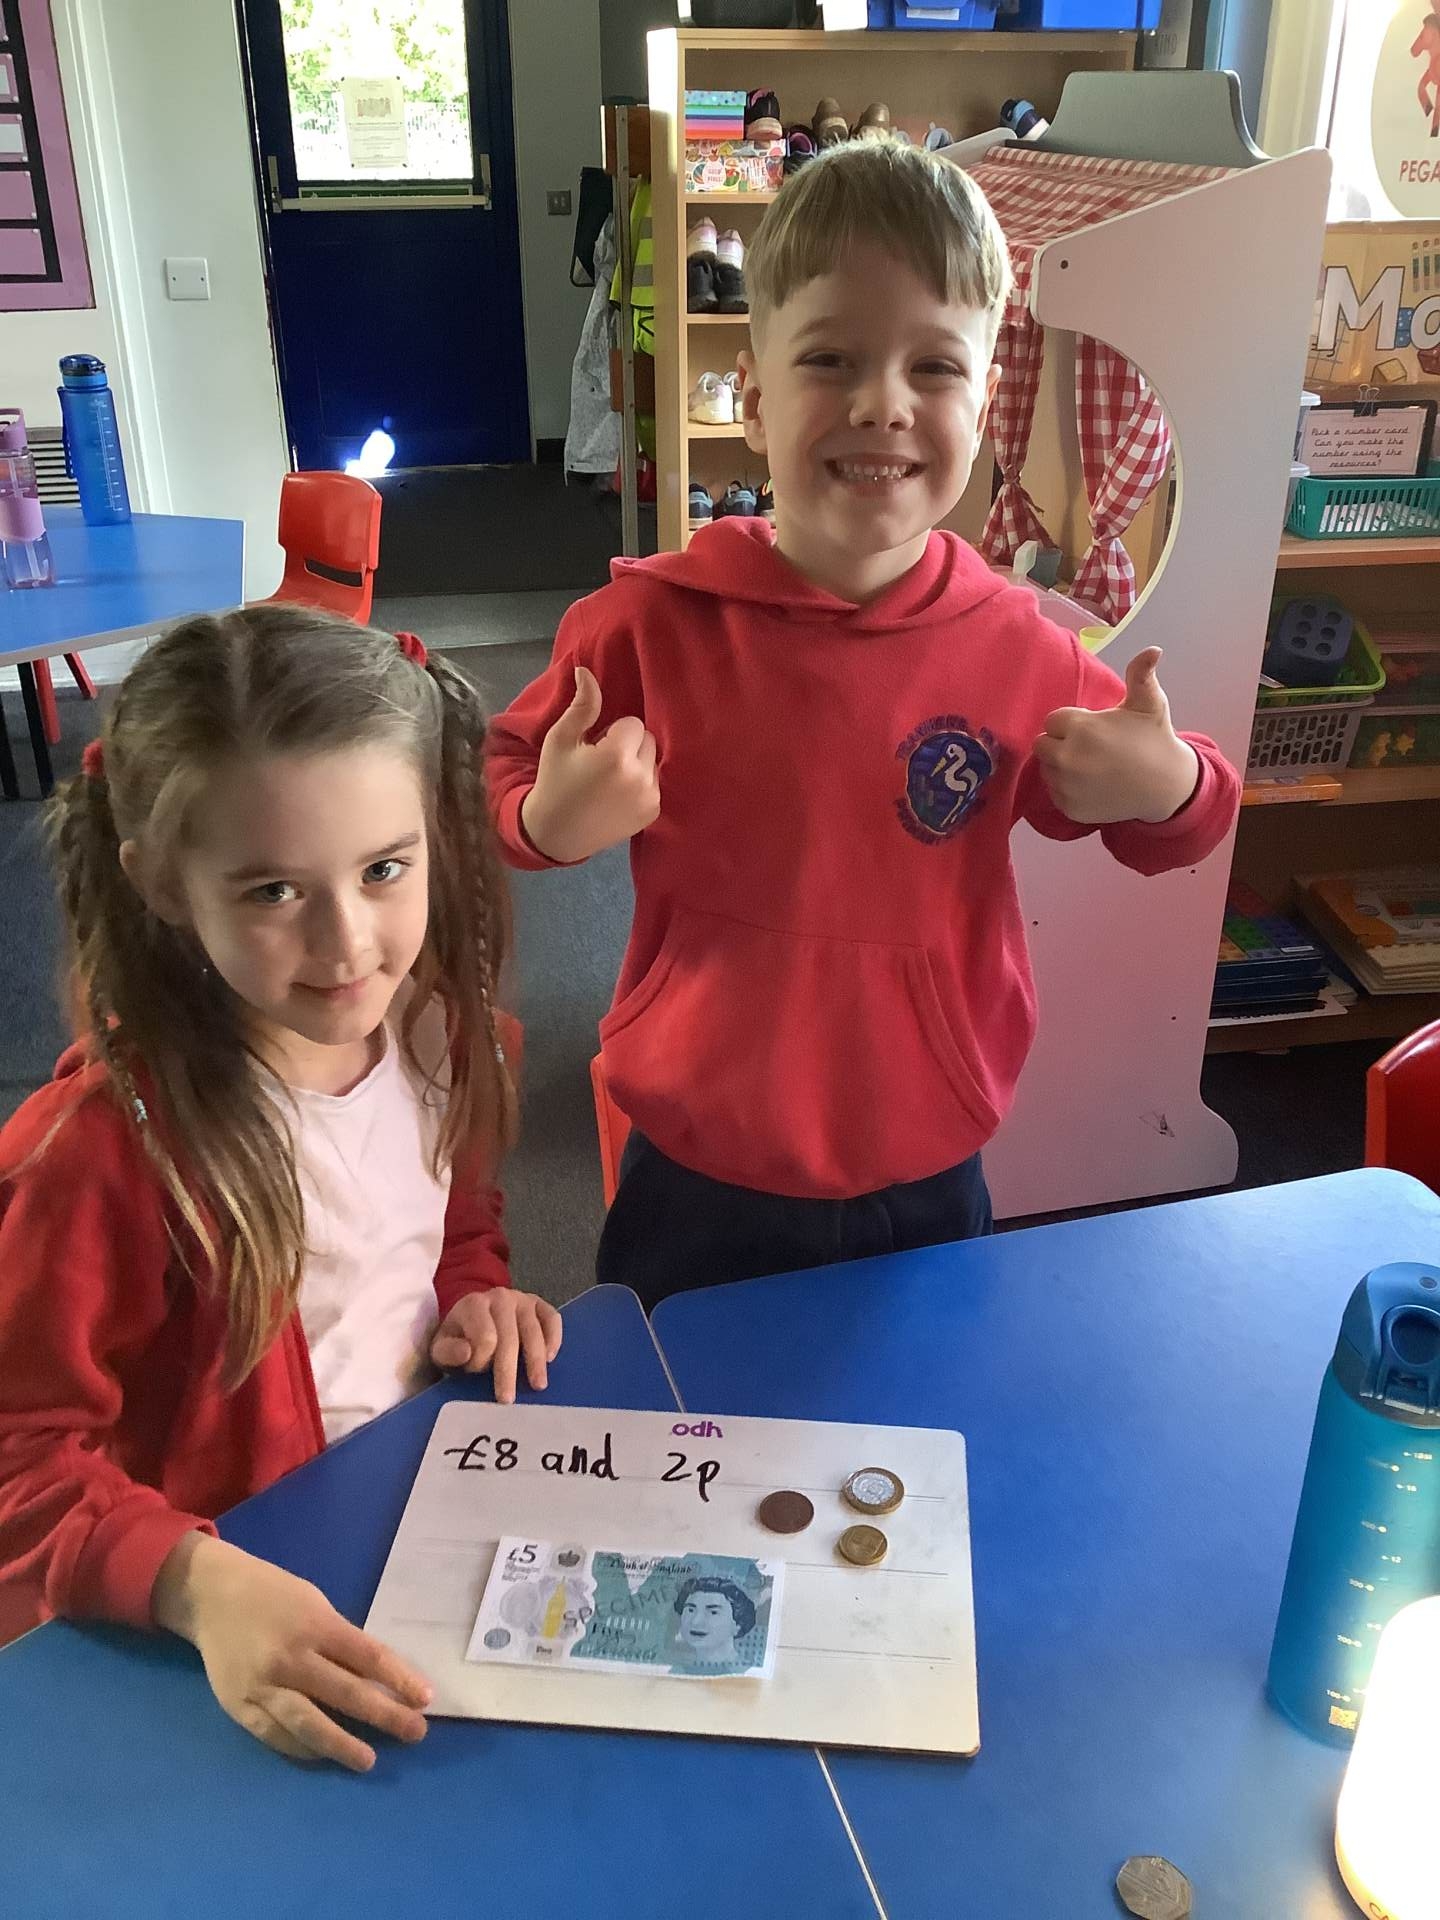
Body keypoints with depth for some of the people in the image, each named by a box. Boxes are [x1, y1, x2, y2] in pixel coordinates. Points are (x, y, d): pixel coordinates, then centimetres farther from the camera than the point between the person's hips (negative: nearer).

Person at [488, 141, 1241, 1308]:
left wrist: (1171, 789, -18)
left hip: (930, 1188, 2)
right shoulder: (650, 623, -16)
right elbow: (509, 777, -1)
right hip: (701, 1186, -1)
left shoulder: (1015, 648, -11)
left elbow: (1158, 798, 5)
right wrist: (552, 820, -24)